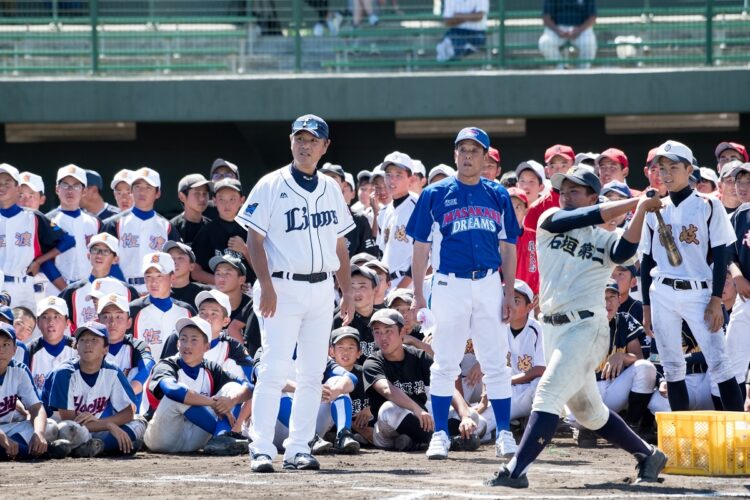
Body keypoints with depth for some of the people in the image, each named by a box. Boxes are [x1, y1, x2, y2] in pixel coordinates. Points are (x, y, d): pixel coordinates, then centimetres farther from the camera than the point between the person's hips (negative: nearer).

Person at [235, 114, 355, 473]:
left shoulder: (331, 190, 13)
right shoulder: (271, 186, -3)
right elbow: (255, 240, -7)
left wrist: (347, 291, 11)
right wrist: (266, 285, -17)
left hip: (321, 289, 5)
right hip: (283, 288, -5)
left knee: (312, 373, 5)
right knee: (274, 370, -12)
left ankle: (298, 449, 10)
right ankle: (261, 450, -13)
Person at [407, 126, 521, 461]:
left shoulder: (498, 196, 9)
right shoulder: (435, 195, 3)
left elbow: (508, 247, 10)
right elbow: (421, 246, 4)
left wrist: (509, 293, 2)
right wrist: (417, 293, -3)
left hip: (489, 285, 2)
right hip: (450, 285, -2)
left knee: (496, 363, 2)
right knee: (445, 363, 1)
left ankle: (504, 434, 6)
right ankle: (440, 435, 7)